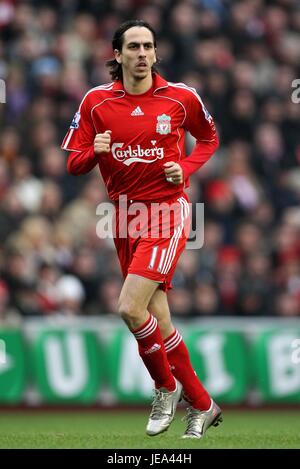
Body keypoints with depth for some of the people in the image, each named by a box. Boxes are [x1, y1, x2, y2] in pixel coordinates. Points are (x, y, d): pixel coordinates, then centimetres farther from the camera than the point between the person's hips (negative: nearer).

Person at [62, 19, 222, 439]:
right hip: (125, 215, 4)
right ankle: (202, 405, 21)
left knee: (130, 308, -20)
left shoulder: (180, 97, -4)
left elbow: (209, 137, 14)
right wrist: (94, 152, -18)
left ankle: (166, 387, 4)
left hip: (167, 210, -4)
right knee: (157, 320, 7)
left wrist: (186, 168, -4)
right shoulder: (96, 101, 2)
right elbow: (73, 164, 4)